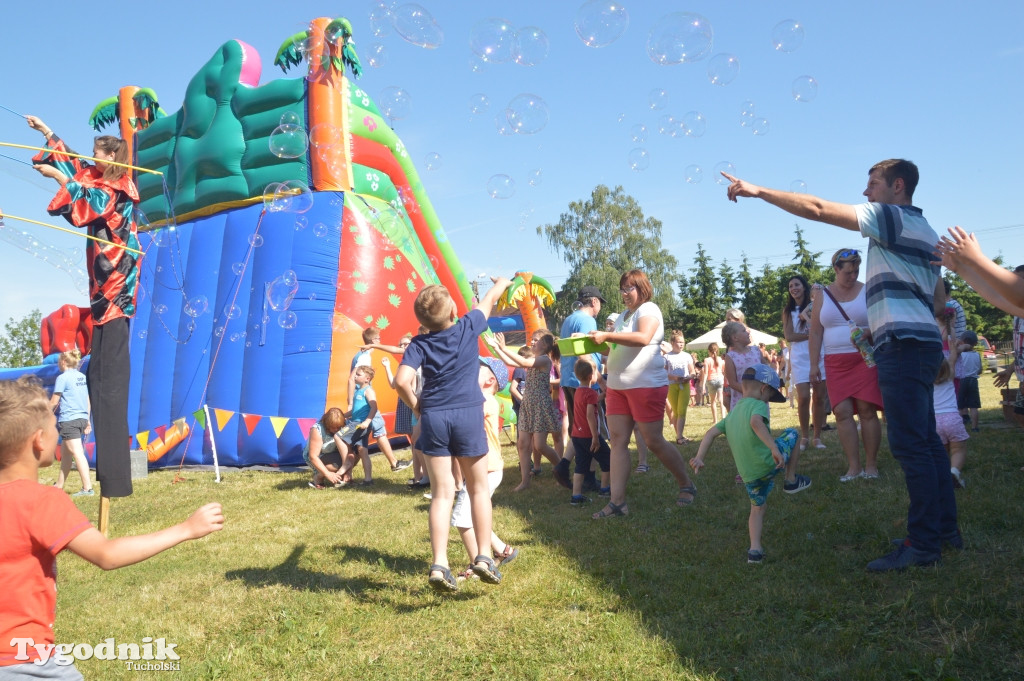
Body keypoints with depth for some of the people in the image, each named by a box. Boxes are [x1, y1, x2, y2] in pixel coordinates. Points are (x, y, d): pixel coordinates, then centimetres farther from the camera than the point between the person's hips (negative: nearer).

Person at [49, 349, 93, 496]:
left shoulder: (62, 378, -8)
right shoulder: (83, 377, 12)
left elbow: (53, 402, -6)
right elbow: (87, 400, 15)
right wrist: (87, 421, 20)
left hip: (69, 420, -8)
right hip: (82, 418, 8)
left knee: (77, 453, -9)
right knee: (65, 452, 20)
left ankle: (87, 488, -13)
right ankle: (59, 484, 31)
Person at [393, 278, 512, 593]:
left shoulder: (419, 344, 0)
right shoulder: (468, 328, 0)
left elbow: (401, 381, -15)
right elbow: (489, 299, 18)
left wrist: (416, 407, 2)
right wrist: (502, 283, 39)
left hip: (433, 417, 1)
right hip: (468, 415, -1)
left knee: (442, 493, 5)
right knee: (478, 489, 13)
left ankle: (439, 565, -3)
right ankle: (484, 557, 12)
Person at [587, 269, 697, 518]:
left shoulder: (648, 309, -7)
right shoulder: (623, 315, 19)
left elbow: (643, 338, -26)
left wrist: (606, 336, -27)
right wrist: (599, 344, 8)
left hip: (646, 385, -8)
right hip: (617, 386, 8)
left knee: (654, 441, -2)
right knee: (618, 441, -1)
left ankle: (687, 485, 19)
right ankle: (617, 501, -1)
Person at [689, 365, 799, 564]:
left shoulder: (732, 414, 15)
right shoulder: (759, 405, -8)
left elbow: (711, 433, 9)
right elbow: (756, 422, -30)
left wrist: (699, 458, 3)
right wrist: (774, 447, -35)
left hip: (749, 475, 6)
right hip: (770, 463, -6)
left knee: (757, 508, 26)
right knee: (792, 434, 19)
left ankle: (755, 550, 14)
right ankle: (791, 478, 25)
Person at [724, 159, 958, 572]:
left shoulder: (892, 216, -5)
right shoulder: (922, 230, 24)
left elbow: (818, 209, -14)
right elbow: (939, 301, 26)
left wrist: (758, 191, -12)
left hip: (903, 344, -10)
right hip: (919, 341, 10)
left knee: (910, 445, -10)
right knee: (925, 441, 13)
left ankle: (924, 544, -7)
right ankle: (945, 528, 21)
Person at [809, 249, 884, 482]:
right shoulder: (822, 295, 8)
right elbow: (815, 333, 8)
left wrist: (868, 332, -19)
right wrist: (814, 364, 3)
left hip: (865, 358, -2)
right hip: (835, 363, 2)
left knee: (867, 410, -5)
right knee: (842, 412, -5)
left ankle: (871, 465, 3)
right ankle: (854, 467, 1)